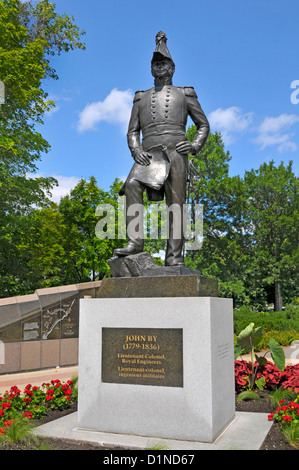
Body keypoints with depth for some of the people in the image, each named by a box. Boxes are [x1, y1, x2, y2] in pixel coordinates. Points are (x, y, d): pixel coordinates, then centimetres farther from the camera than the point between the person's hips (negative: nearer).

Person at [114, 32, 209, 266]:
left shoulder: (185, 94, 20)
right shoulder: (141, 98, 25)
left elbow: (204, 125, 20)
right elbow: (132, 131, 19)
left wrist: (195, 146, 0)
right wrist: (136, 150, -2)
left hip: (175, 152, -1)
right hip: (149, 154, 1)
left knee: (175, 203, -10)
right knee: (132, 185, -27)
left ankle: (174, 256, -9)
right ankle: (135, 242, -27)